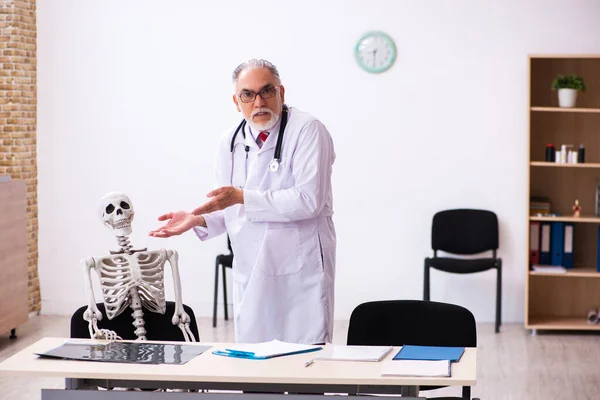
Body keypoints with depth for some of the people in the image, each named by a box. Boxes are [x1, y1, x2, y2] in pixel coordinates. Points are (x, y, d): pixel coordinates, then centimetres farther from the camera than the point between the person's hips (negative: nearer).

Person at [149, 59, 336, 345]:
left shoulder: (307, 131, -10)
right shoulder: (230, 142, 10)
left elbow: (309, 199, -21)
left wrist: (243, 197, -23)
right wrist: (198, 220, 0)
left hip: (301, 271, -6)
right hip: (250, 276, 6)